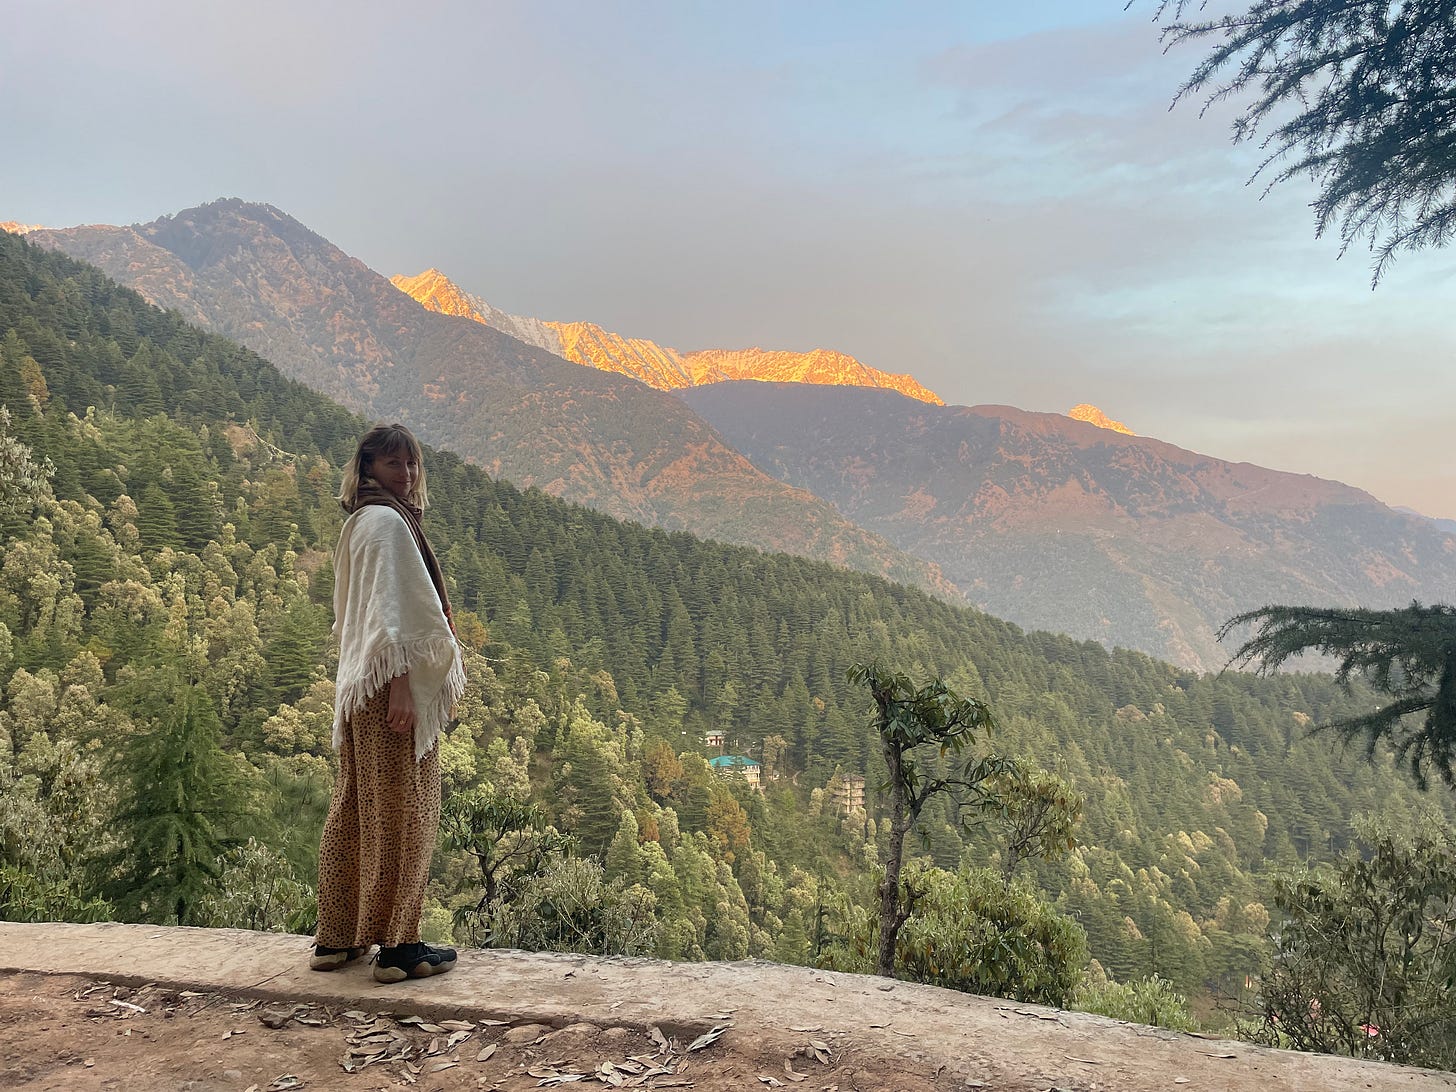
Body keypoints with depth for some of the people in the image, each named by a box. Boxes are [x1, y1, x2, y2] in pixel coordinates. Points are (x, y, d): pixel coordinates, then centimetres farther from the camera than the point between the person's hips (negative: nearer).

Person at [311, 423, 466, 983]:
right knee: (400, 812, -3)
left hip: (360, 687, 10)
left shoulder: (361, 521, 19)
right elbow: (390, 611, -19)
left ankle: (336, 937, 22)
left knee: (355, 810, 13)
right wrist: (400, 685, -23)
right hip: (392, 684, -10)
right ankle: (397, 946, 4)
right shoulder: (386, 521, -11)